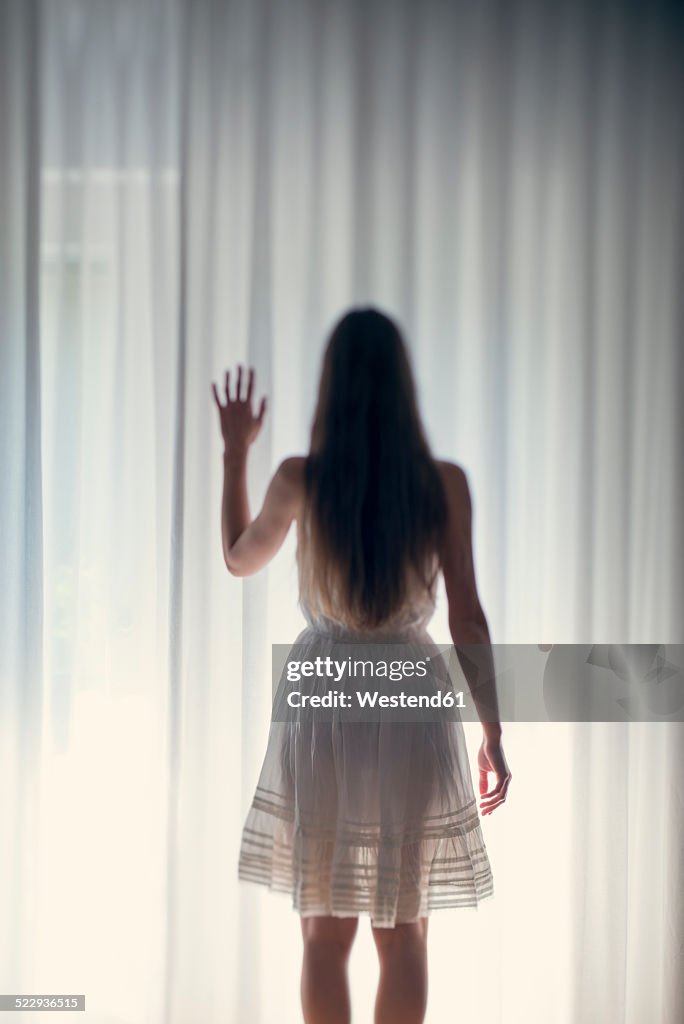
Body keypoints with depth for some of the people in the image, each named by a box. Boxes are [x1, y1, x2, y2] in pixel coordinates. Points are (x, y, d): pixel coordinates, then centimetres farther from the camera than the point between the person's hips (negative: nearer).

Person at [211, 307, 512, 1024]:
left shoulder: (300, 479, -6)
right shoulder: (445, 483, -7)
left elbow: (239, 560, 12)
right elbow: (467, 619, -6)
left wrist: (234, 453, 19)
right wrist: (492, 733, 2)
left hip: (324, 709, 0)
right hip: (411, 705, 0)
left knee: (326, 932, 10)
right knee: (403, 934, 10)